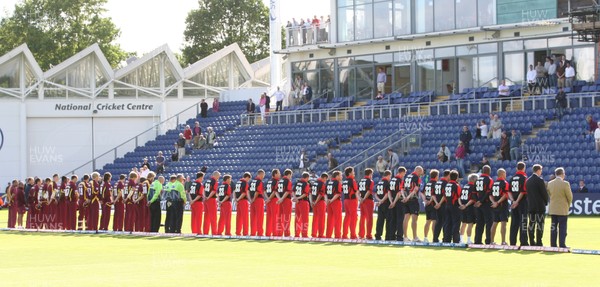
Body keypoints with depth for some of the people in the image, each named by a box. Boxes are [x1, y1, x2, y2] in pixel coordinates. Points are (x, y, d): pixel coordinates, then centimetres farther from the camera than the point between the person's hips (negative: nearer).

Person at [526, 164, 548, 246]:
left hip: (530, 205, 6)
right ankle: (539, 242, -6)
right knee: (540, 224, -3)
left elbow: (527, 192, 10)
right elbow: (544, 193, -10)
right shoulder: (540, 180, -12)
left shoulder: (528, 180, 7)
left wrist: (530, 202, 16)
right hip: (540, 205, -6)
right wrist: (546, 202, 6)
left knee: (531, 224, 7)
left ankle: (532, 242, 8)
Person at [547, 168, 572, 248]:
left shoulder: (550, 184, 1)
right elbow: (570, 196, -8)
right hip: (562, 210, -5)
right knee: (562, 227, -1)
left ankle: (553, 245, 11)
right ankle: (562, 245, -2)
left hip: (552, 209, 5)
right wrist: (568, 205, 11)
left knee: (553, 227, 10)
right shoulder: (565, 184, -15)